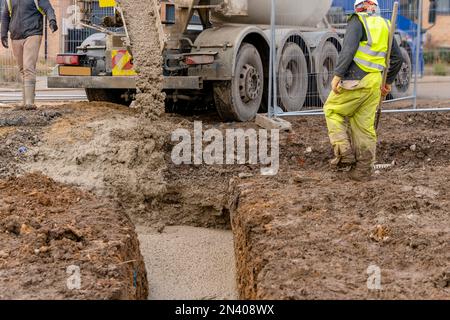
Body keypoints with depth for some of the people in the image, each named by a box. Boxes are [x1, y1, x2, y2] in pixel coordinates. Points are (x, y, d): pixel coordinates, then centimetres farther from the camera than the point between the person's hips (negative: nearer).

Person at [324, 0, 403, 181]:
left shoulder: (358, 21, -3)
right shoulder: (385, 26, 17)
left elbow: (349, 48, -18)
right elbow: (397, 58, 19)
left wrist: (337, 75, -18)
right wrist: (389, 81, 28)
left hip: (355, 79, -6)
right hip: (375, 82, 6)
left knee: (333, 110, 12)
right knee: (365, 125, 10)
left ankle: (343, 151, -2)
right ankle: (363, 170, 11)